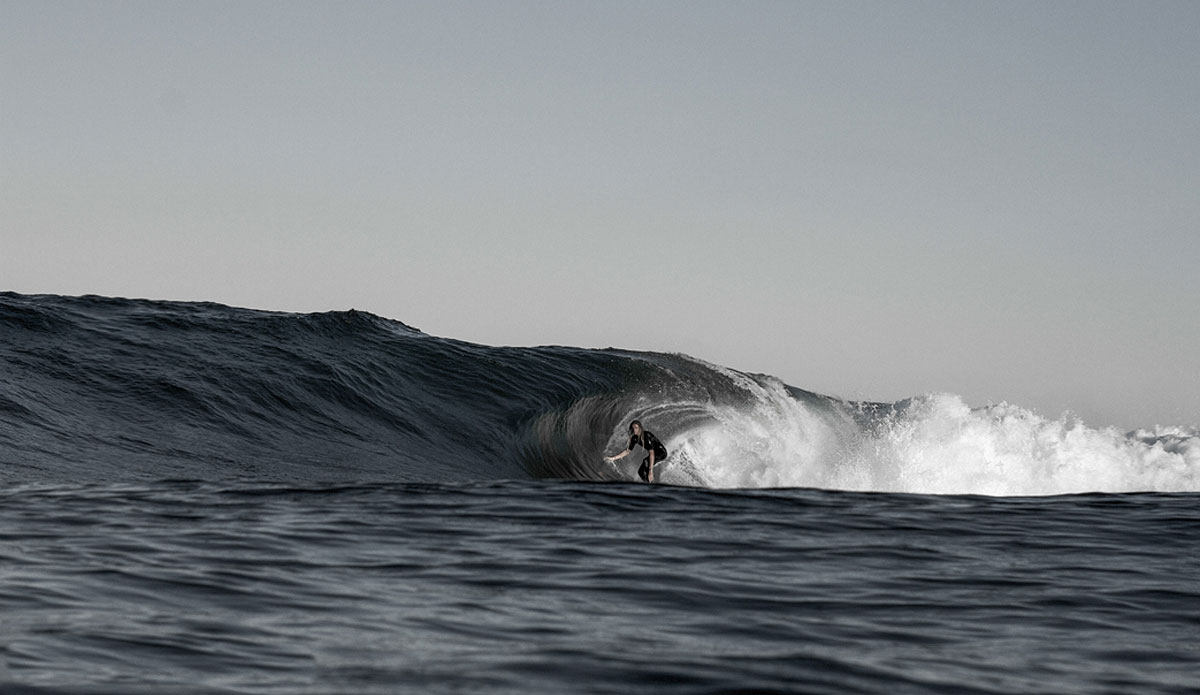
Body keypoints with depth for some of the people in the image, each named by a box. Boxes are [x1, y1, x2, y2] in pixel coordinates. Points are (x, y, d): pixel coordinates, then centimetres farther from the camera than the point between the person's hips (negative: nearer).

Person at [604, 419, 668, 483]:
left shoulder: (647, 435, -30)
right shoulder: (635, 438, -6)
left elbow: (652, 453, -36)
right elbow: (627, 451, 5)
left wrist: (651, 471, -43)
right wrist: (613, 458, -4)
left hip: (661, 452, -8)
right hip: (654, 453, 8)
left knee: (646, 461, -31)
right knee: (640, 472, 2)